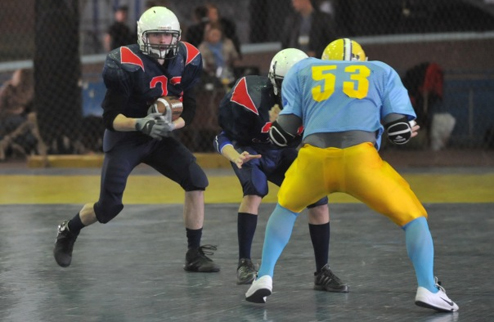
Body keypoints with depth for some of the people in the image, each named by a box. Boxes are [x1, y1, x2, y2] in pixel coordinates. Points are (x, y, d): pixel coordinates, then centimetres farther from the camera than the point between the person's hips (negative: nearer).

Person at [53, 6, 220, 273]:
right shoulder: (127, 66, -22)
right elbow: (110, 118, -20)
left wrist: (170, 126, -21)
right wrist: (139, 123, -38)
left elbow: (188, 110, -1)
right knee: (110, 206, -10)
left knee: (196, 181, -14)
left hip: (158, 139, 5)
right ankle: (67, 232, 23)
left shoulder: (186, 61, -8)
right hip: (124, 138, -5)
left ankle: (194, 254, -4)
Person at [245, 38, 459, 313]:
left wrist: (273, 129, 41)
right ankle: (428, 289, -5)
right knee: (413, 217, 15)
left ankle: (264, 278, 20)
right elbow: (400, 130, 13)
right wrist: (409, 131, 36)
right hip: (359, 157, -2)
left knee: (286, 208, 32)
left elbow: (283, 132, 18)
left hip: (313, 159, 2)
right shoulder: (382, 72, 26)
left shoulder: (302, 71, 28)